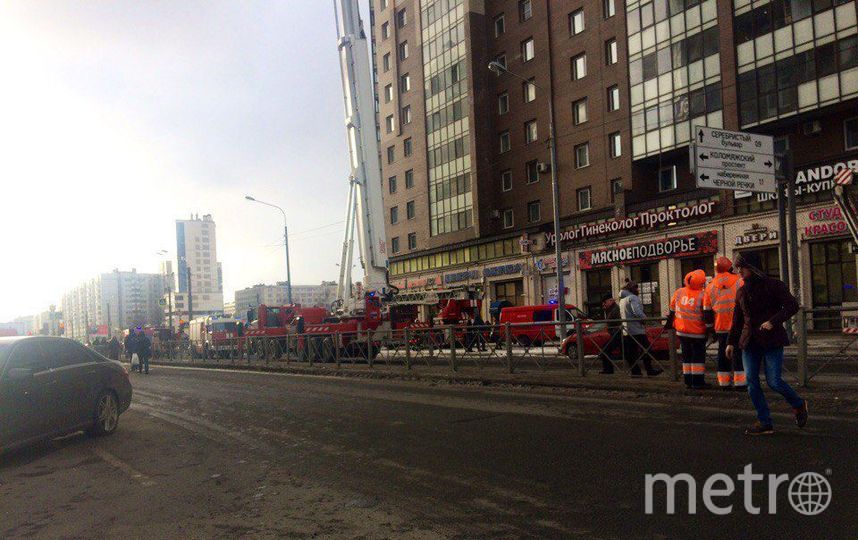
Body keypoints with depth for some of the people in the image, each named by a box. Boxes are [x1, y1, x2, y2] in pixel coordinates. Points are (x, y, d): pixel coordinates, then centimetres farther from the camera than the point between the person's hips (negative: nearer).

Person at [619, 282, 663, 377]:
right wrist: (645, 319, -9)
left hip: (626, 331, 9)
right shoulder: (633, 298, -11)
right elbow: (637, 312, -23)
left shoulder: (622, 300, 18)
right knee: (646, 349, 1)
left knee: (631, 352, 7)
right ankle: (650, 370, 5)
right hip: (636, 330, -9)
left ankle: (635, 371, 7)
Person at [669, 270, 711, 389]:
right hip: (697, 333, -4)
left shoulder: (678, 293, -1)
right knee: (698, 357, 4)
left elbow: (672, 311, 10)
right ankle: (698, 381, 3)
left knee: (686, 356, 13)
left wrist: (671, 321, 25)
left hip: (682, 332, 4)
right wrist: (710, 329, -3)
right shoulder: (702, 295, -14)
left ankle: (688, 381, 15)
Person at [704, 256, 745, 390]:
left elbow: (707, 312, 8)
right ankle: (740, 382, -2)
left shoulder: (710, 287, 6)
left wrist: (711, 328, 15)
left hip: (721, 328, 3)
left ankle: (724, 382, 12)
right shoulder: (739, 282, -2)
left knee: (723, 354, 10)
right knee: (738, 353, 0)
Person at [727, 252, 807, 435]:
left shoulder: (774, 285, -3)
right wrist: (731, 342, 14)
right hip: (750, 342, 6)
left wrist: (773, 321, -24)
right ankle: (764, 423, 5)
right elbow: (737, 319, 19)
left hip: (771, 340, -5)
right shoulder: (742, 291, 13)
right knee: (752, 382, -3)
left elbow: (792, 305, -12)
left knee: (774, 382, -10)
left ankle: (799, 405, 20)